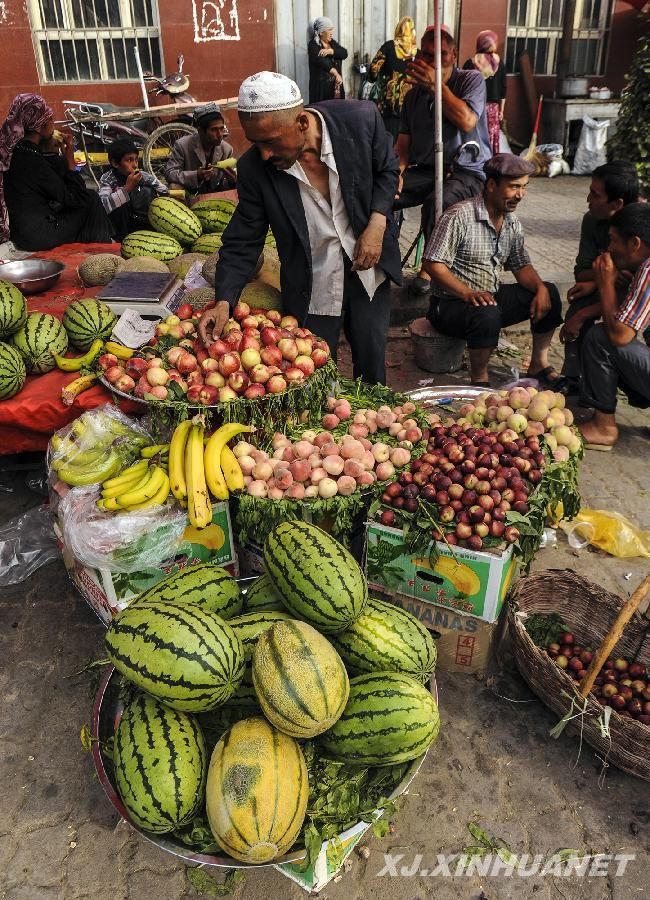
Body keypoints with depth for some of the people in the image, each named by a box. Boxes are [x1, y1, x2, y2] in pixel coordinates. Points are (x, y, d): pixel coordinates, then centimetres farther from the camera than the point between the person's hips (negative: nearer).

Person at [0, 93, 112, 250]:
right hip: (37, 235, -9)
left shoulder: (17, 149, 3)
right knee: (91, 200, 0)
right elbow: (71, 199, -18)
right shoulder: (32, 160, -23)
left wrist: (49, 150, 2)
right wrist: (70, 161, -12)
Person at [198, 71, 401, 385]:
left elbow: (387, 169, 1)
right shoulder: (254, 167, -17)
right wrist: (224, 302, -23)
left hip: (367, 267, 1)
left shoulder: (360, 119, -18)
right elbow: (242, 242, -10)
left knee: (371, 363, 15)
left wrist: (377, 224, -14)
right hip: (310, 286, 0)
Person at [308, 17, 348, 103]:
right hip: (321, 86, -6)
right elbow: (320, 60, -25)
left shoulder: (332, 42, 14)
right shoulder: (313, 45, -7)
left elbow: (344, 53, -1)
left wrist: (330, 51, -18)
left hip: (335, 85, 6)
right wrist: (336, 74, -33)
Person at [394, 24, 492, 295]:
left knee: (437, 202, -38)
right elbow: (404, 141, 9)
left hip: (466, 171, -4)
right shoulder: (414, 93, 14)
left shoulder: (471, 80, 1)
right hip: (424, 170, 4)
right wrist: (397, 172, -12)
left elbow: (466, 121, -18)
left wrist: (435, 84, -16)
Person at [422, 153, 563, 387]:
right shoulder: (459, 217, -16)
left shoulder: (512, 223, 9)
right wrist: (468, 293, -33)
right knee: (487, 314, -38)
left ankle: (538, 364, 7)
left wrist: (540, 287, -11)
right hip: (450, 303, -8)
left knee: (549, 293, -4)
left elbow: (521, 265, 12)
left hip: (492, 297, 8)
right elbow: (433, 264, -22)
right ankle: (480, 381, -17)